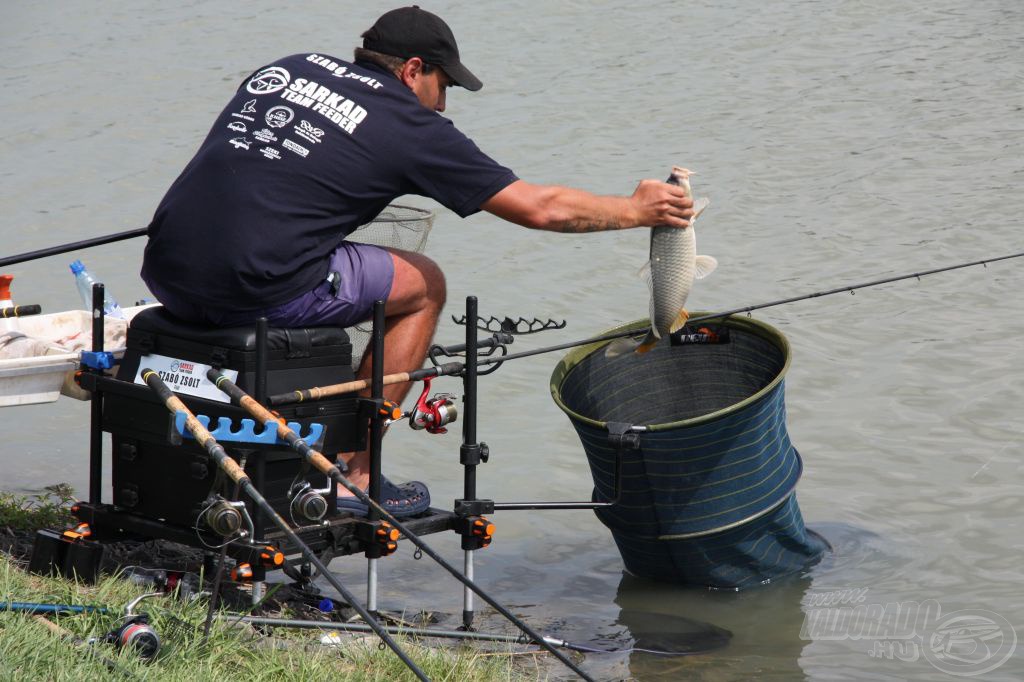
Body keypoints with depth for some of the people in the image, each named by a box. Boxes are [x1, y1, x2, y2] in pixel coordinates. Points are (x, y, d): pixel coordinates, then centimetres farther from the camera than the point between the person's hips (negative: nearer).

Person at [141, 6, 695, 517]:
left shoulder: (287, 68, 20)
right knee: (423, 286, 14)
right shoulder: (410, 125, 4)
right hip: (250, 290, -7)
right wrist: (637, 210, 22)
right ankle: (352, 477, 13)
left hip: (165, 273, 7)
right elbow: (539, 208, 8)